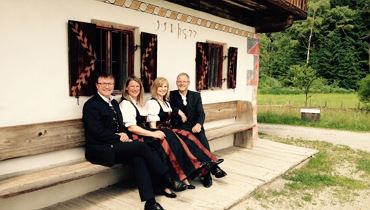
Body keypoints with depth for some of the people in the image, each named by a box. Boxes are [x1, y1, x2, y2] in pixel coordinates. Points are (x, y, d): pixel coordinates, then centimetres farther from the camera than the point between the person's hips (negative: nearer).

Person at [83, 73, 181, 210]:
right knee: (141, 146, -24)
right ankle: (168, 180, -17)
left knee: (138, 158, -23)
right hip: (100, 150, -7)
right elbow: (98, 132, -15)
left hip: (114, 145, 7)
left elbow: (121, 126, 21)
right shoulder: (91, 105, -7)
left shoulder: (114, 103, 18)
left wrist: (124, 134, -1)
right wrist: (119, 138, -11)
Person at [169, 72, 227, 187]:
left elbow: (201, 113, 1)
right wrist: (179, 112, -12)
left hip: (194, 126, 2)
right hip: (179, 126, -1)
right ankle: (212, 168, -24)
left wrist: (198, 124, -19)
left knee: (202, 138, -31)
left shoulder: (196, 95, 13)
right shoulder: (172, 95, 12)